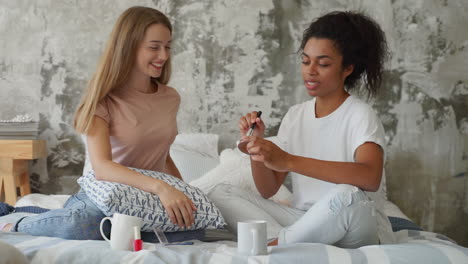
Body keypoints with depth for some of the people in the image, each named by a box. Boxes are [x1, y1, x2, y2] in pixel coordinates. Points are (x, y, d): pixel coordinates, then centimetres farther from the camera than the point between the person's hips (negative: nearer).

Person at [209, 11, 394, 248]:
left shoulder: (360, 115, -8)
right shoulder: (295, 115, 9)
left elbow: (370, 178, -30)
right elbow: (268, 190, 8)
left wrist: (289, 161, -35)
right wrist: (256, 144, -11)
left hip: (354, 228, -5)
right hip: (305, 222, 6)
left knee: (346, 196, -39)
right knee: (221, 194, -6)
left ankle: (277, 243, -16)